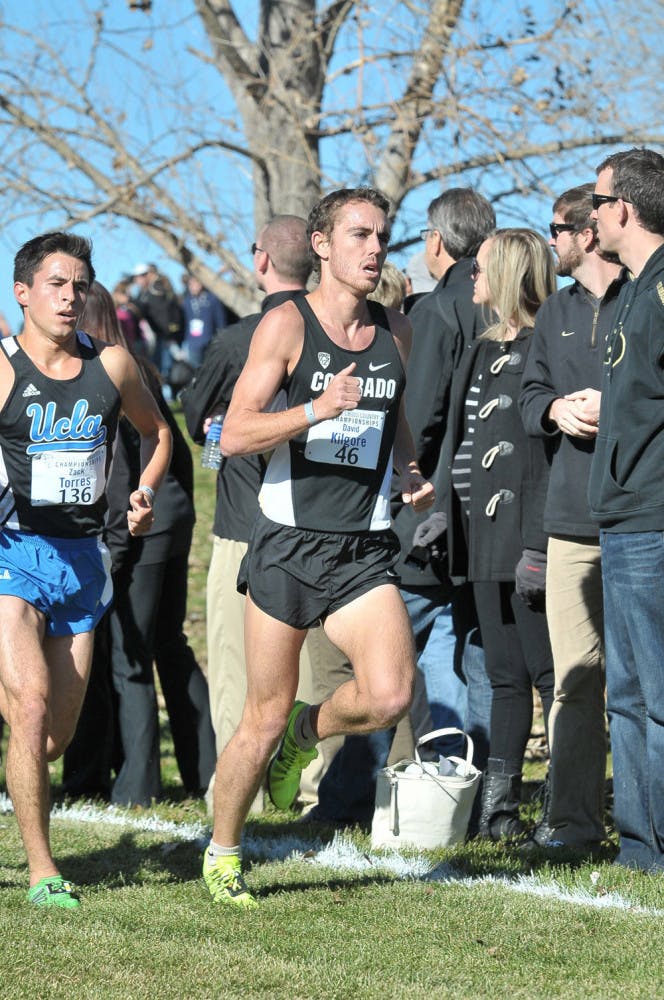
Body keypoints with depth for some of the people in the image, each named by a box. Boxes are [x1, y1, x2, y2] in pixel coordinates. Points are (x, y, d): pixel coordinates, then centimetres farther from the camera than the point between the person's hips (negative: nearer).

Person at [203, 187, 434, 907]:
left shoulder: (396, 332, 10)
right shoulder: (287, 323, -6)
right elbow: (233, 436, -12)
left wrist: (411, 473, 9)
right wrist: (318, 410, -25)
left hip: (365, 550, 4)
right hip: (288, 543, -4)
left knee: (390, 696, -18)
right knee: (264, 718, 2)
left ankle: (306, 735, 15)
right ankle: (221, 854, 23)